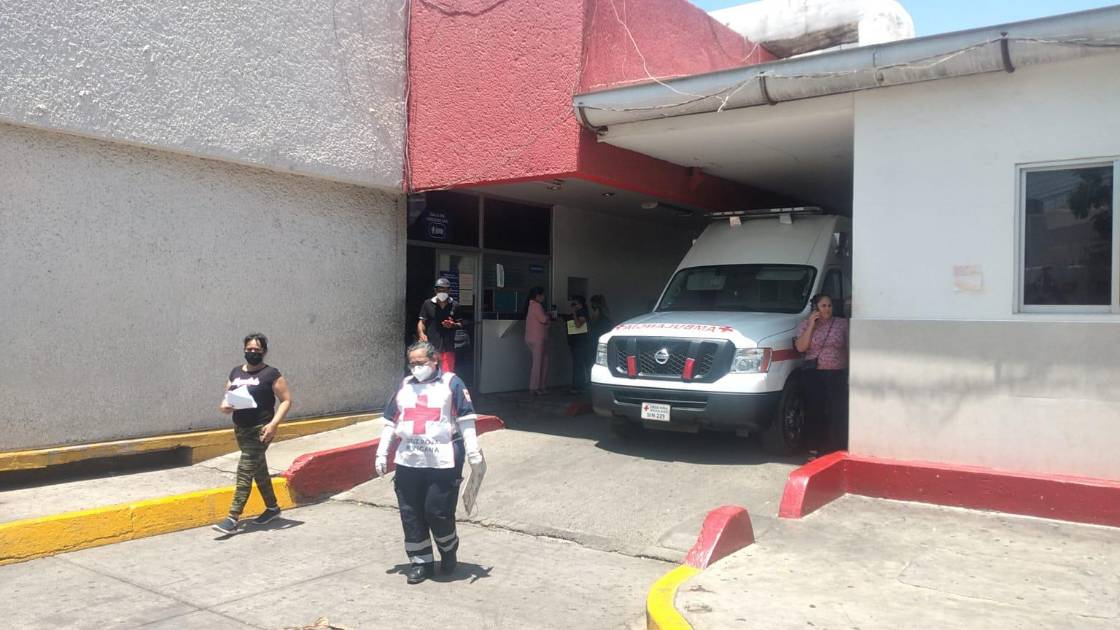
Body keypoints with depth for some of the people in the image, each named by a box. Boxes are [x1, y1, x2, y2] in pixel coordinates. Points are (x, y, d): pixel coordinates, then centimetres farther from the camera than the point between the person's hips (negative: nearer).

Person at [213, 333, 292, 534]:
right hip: (240, 429, 7)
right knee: (259, 470, 17)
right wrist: (225, 406, -6)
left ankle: (233, 519, -11)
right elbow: (227, 399, 19)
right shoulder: (235, 372, 12)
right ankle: (272, 507, 32)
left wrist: (274, 423, -19)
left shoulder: (271, 374, -7)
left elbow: (286, 400, -8)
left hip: (260, 430, -7)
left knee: (245, 471, -11)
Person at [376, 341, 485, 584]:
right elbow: (390, 422, 19)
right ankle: (420, 561, 20)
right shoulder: (404, 386, 16)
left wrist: (473, 453, -8)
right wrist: (382, 453, 14)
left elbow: (466, 420, -2)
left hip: (443, 463, -5)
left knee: (438, 512, -4)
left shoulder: (451, 383, 2)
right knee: (411, 514, 6)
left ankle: (449, 550, 23)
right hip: (408, 463, 5)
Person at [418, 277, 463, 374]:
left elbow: (460, 324, 11)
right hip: (431, 346, 0)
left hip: (447, 347, 0)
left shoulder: (454, 305, 6)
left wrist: (453, 325, -11)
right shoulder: (428, 304, 5)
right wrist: (421, 334, -12)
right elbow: (422, 322, 6)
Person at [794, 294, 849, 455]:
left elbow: (849, 349, 8)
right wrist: (811, 325, -10)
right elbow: (801, 347, -6)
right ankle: (815, 447, 10)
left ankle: (839, 447, 5)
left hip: (838, 374, 0)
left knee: (838, 412, -3)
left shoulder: (842, 324, 7)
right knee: (815, 411, 1)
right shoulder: (805, 325, 6)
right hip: (815, 374, 0)